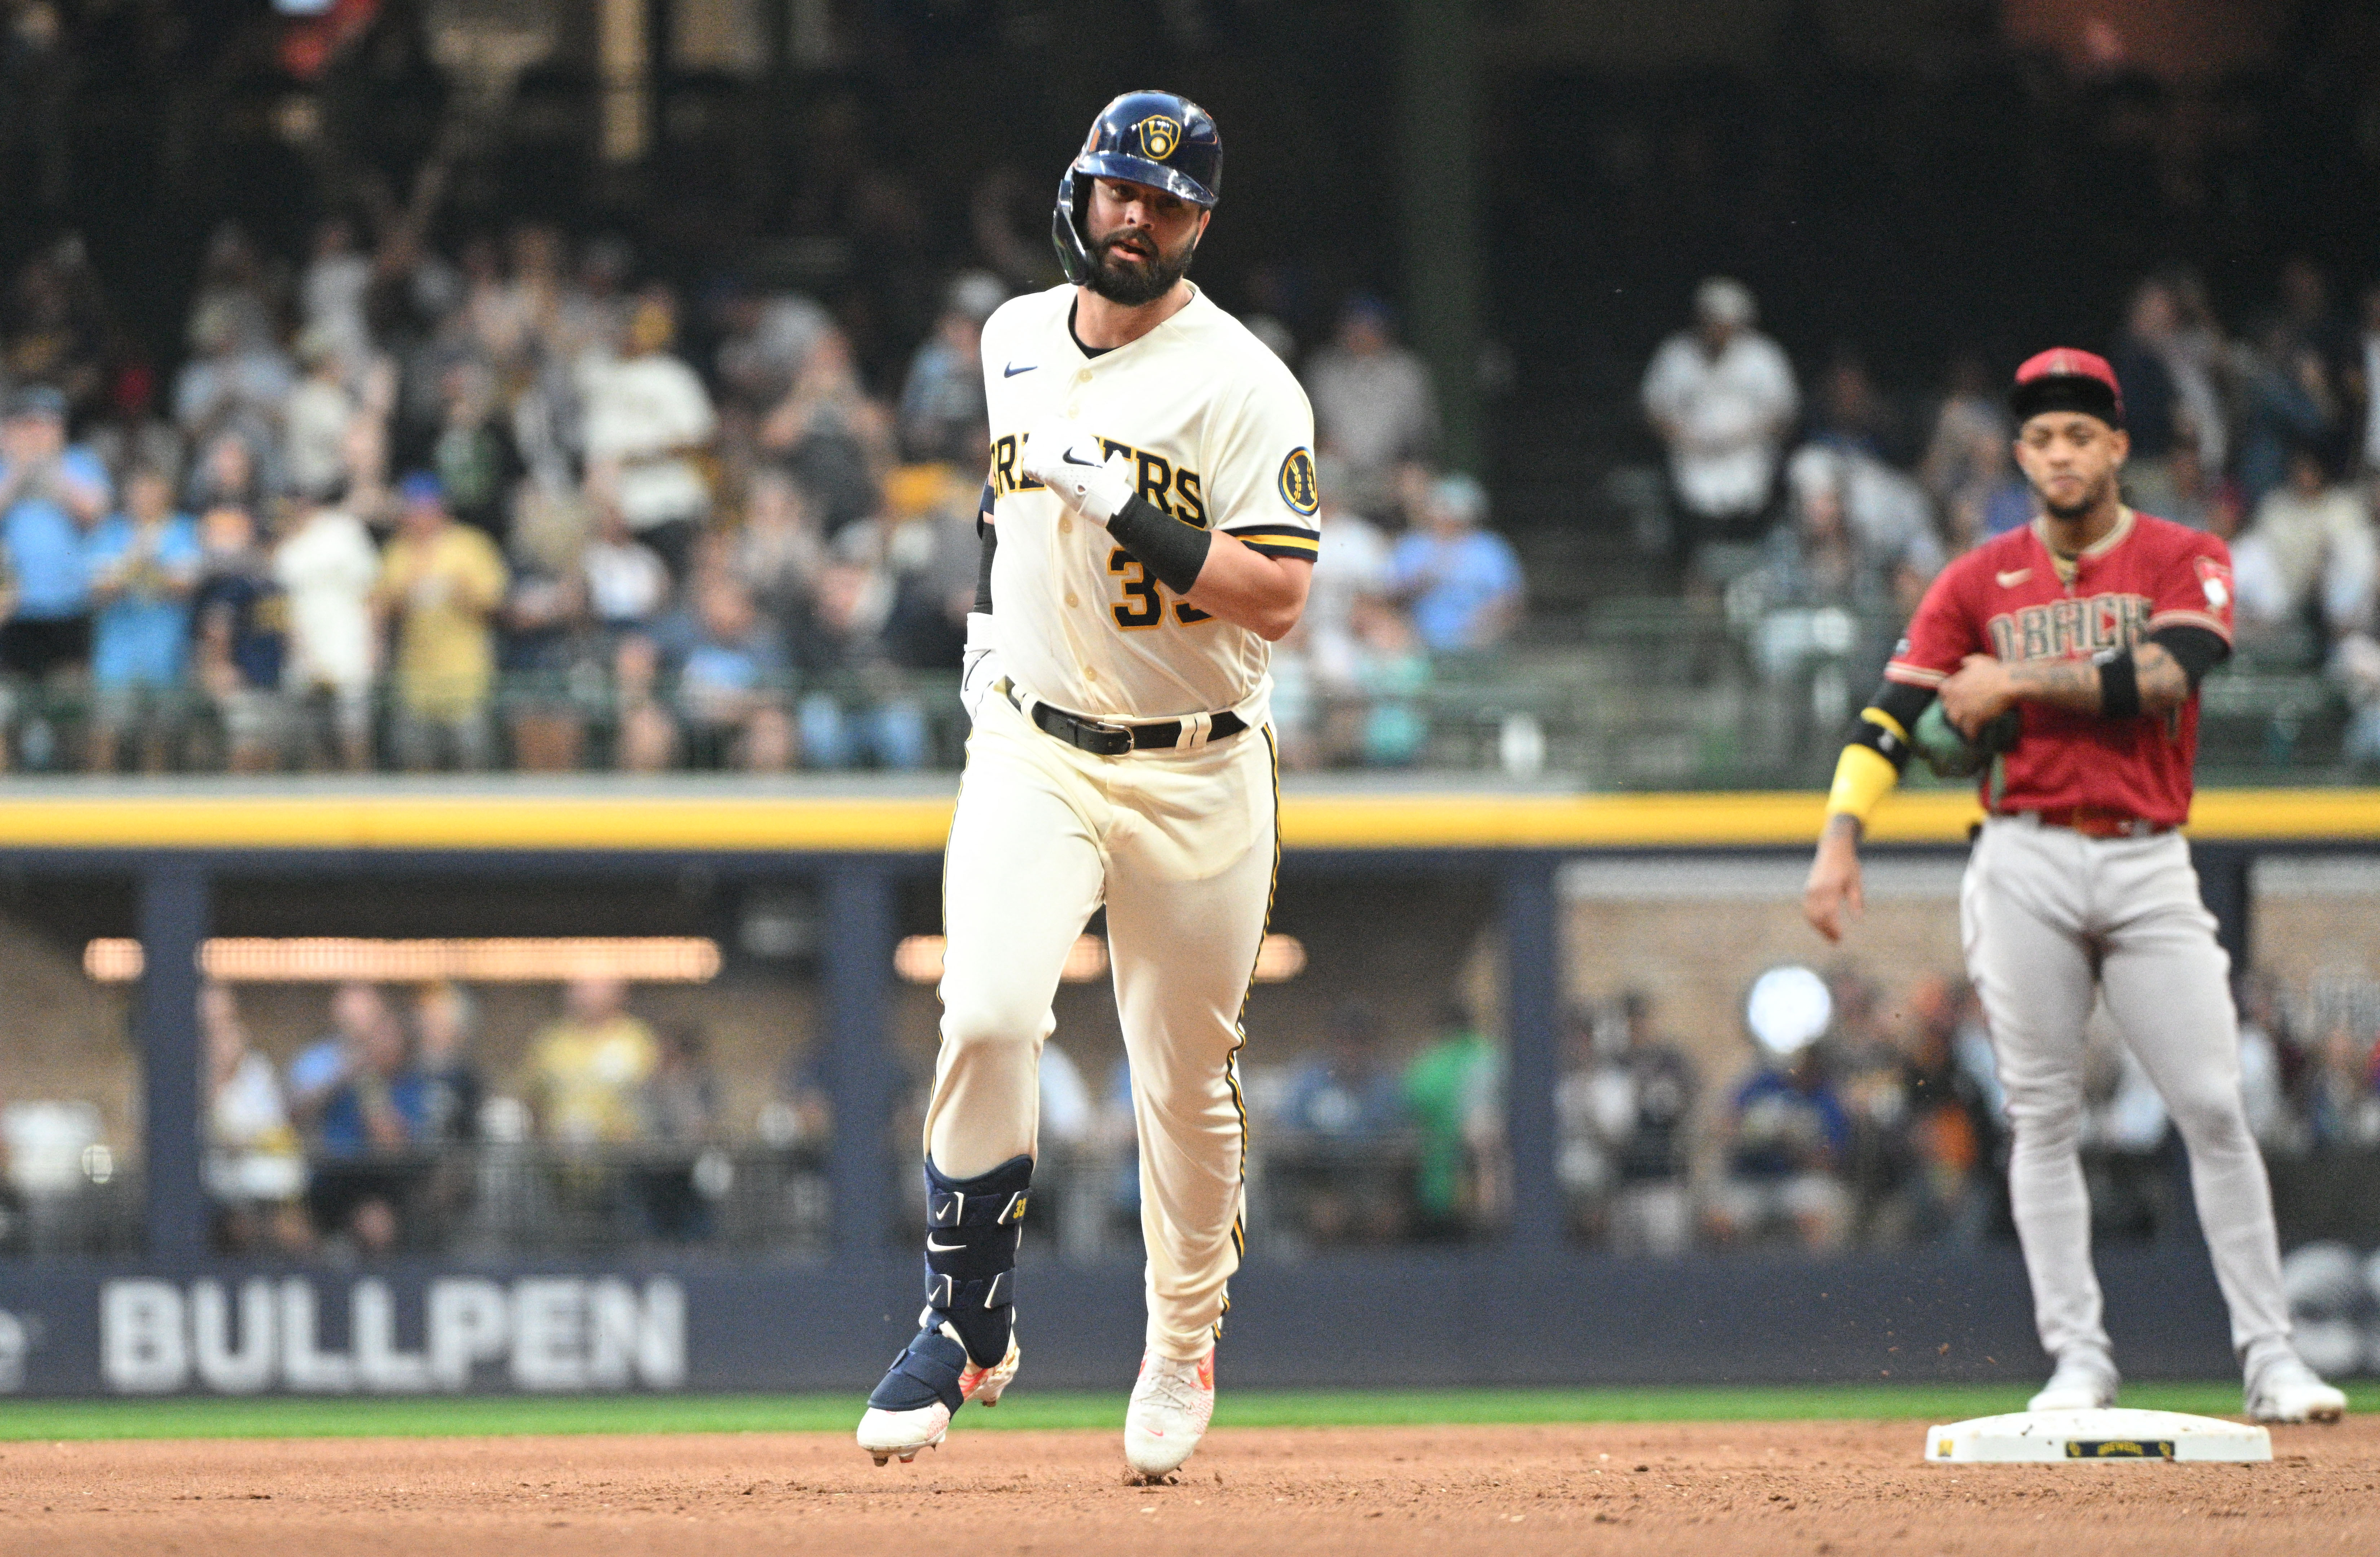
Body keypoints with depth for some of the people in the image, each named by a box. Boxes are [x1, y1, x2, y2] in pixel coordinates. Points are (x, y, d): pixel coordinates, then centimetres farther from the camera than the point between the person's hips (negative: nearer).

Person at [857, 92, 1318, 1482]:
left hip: (1195, 777, -3)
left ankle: (1184, 1349, 29)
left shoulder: (1244, 386, -11)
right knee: (989, 1015, -19)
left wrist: (1123, 507, -26)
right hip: (1030, 748, 3)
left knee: (1188, 1080, 7)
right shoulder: (1016, 340, 6)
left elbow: (1278, 596, -20)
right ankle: (968, 1326, -7)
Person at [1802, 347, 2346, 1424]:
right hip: (2026, 865, 1)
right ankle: (2077, 1358, 4)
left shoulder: (2186, 562, 4)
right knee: (2043, 1118, 0)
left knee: (2213, 1109, -4)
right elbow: (1893, 715, 3)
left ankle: (2269, 1358, 0)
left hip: (2149, 862, -1)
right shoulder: (1979, 583, 10)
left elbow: (2163, 679, -14)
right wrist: (1839, 839, -11)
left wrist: (2017, 683, -10)